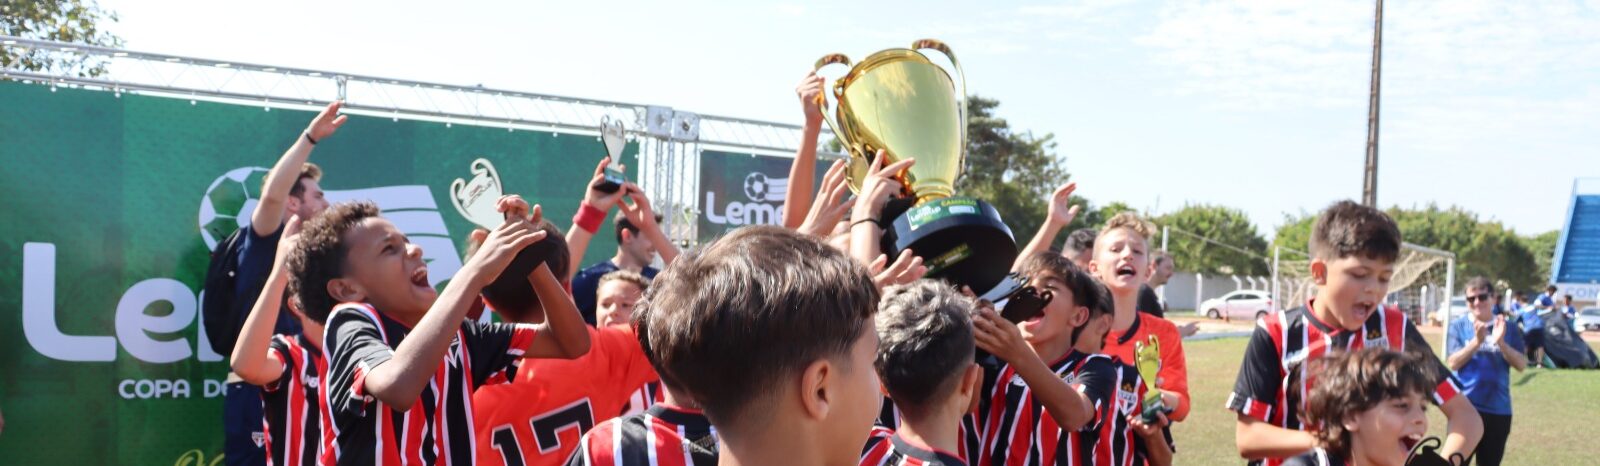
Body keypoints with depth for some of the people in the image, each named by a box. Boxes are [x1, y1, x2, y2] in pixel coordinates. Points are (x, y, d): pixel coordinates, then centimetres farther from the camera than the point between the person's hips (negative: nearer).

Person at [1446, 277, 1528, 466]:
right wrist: (1477, 340, -23)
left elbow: (1521, 365, -4)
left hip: (1498, 409, 2)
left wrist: (1501, 342, -20)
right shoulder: (1458, 325, -1)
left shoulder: (1508, 328, 4)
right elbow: (1453, 363, -10)